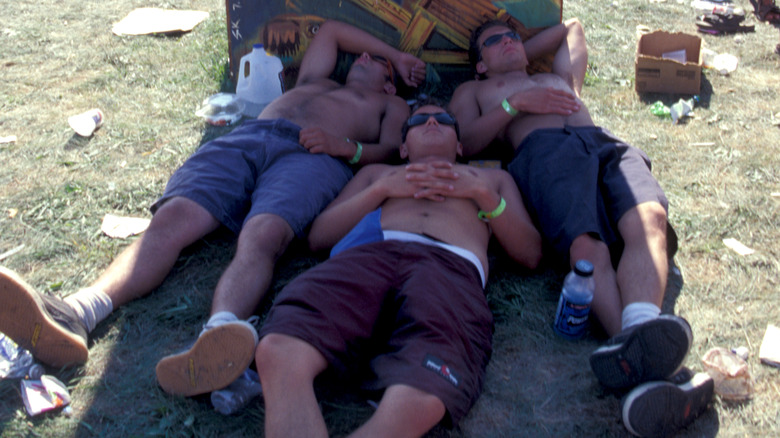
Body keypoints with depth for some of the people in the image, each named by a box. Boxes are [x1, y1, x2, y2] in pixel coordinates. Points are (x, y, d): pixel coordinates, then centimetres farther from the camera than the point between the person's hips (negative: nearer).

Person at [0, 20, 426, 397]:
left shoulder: (391, 105, 32)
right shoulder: (314, 80, 45)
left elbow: (391, 150, 13)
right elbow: (329, 28, 57)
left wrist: (345, 145, -8)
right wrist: (397, 51, 53)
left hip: (311, 157, -3)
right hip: (245, 138, 4)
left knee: (261, 237, -38)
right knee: (171, 219, -26)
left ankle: (220, 333, -66)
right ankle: (76, 314, -49)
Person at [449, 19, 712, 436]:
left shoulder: (560, 78, 46)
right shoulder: (473, 90, 35)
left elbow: (572, 25, 59)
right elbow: (464, 143, 17)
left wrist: (523, 52, 53)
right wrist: (516, 103, 6)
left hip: (607, 143, 4)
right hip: (545, 151, -3)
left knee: (648, 219, -33)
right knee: (586, 245, -35)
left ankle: (640, 326, -60)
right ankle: (640, 350, -59)